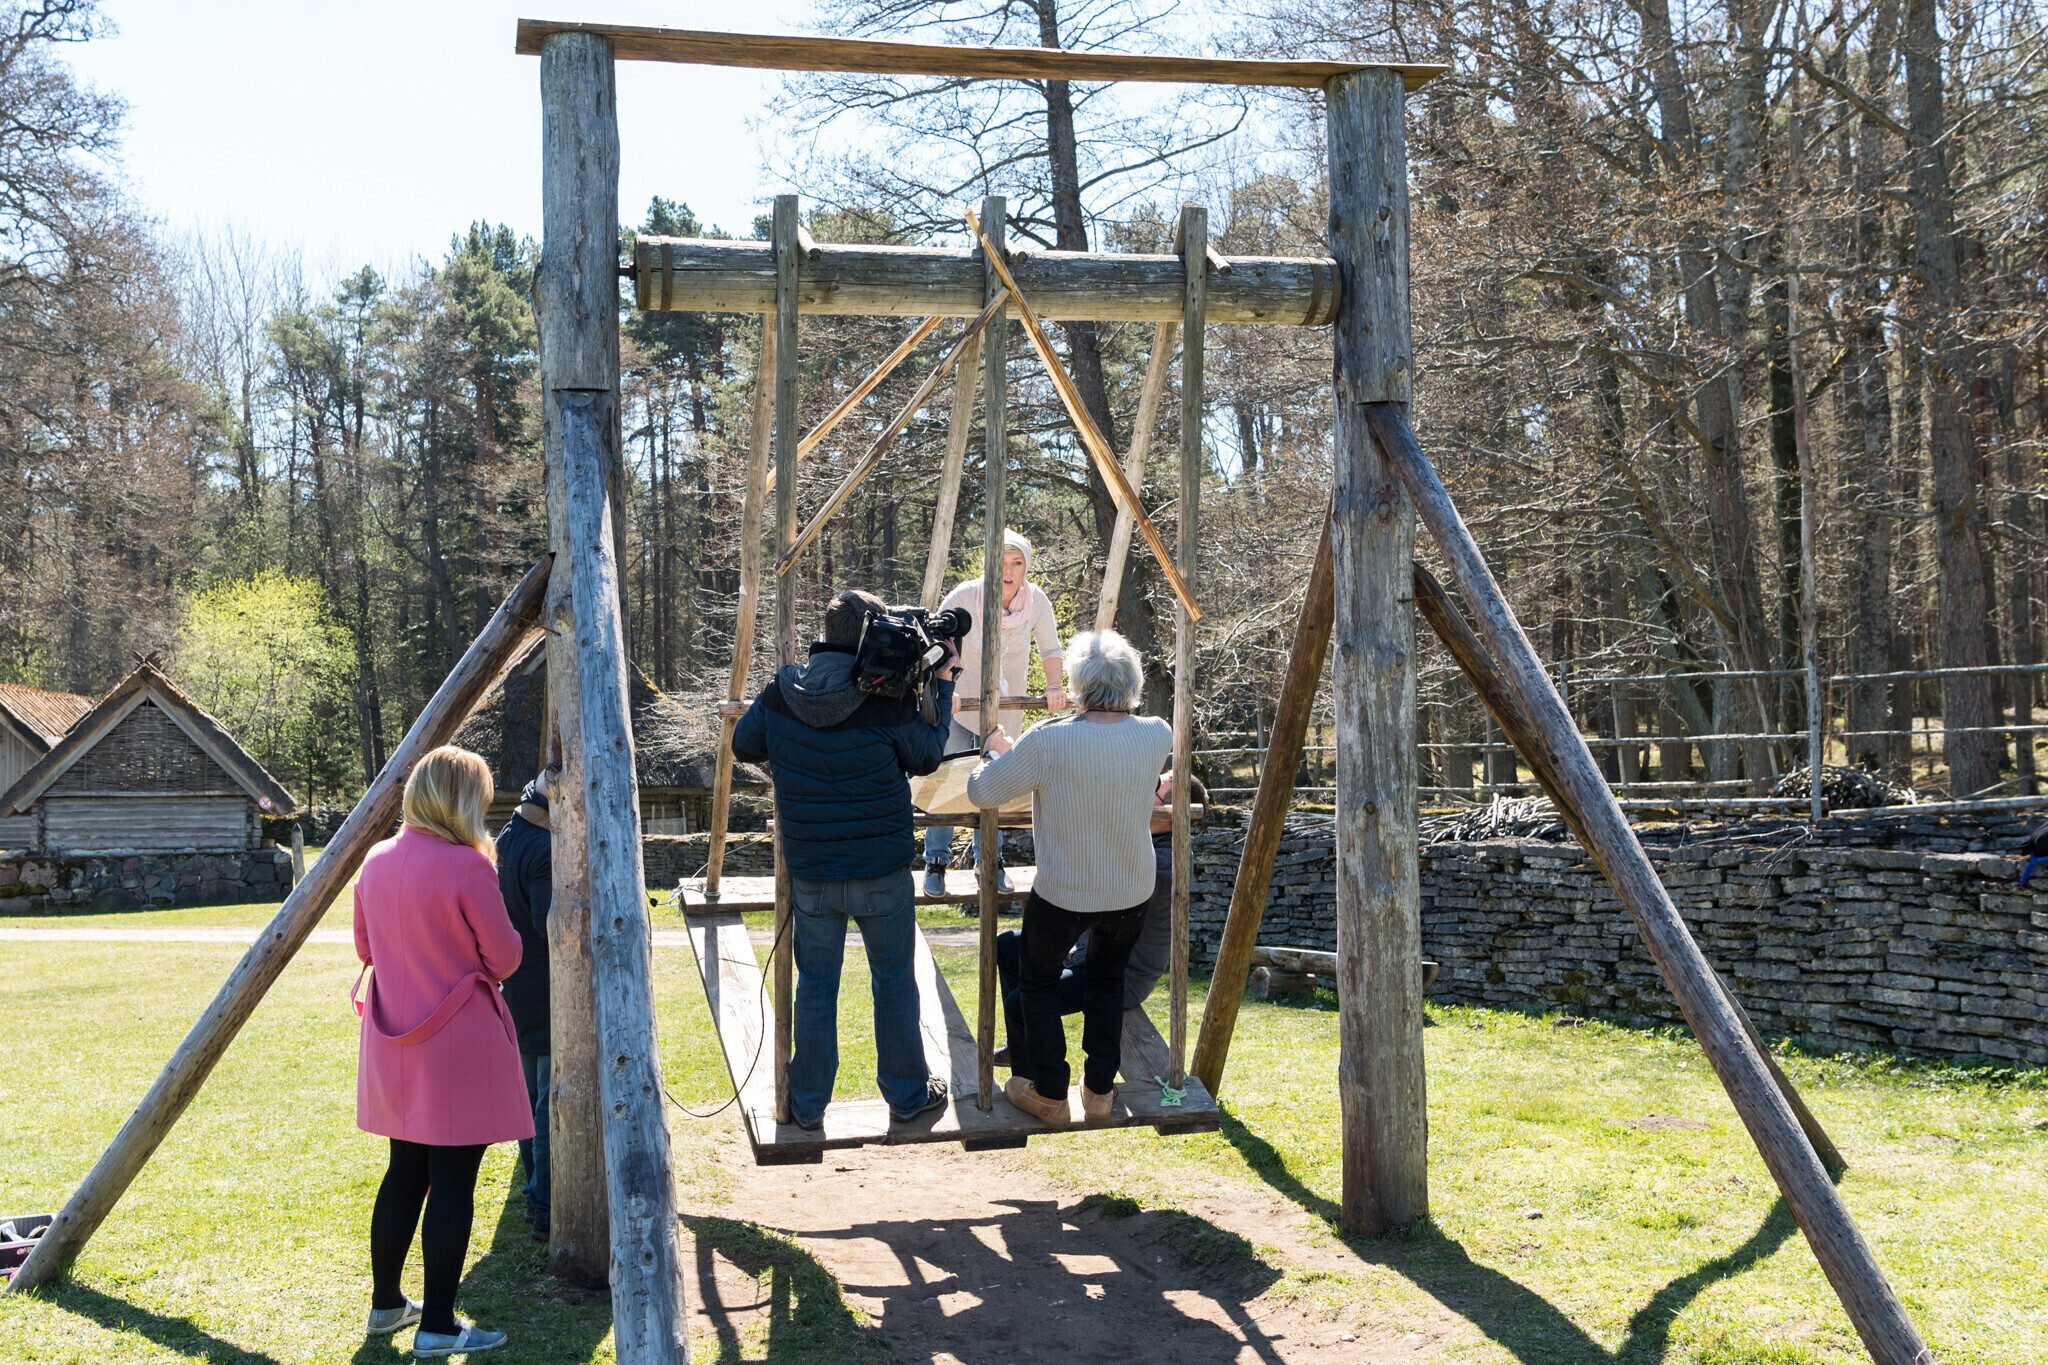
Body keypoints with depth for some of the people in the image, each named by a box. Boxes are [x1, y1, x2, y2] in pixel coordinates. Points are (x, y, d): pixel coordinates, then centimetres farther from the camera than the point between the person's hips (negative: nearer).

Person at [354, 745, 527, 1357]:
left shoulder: (376, 861, 3)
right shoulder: (467, 867, -17)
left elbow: (365, 947, 14)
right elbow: (505, 957, -10)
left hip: (393, 1047, 7)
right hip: (459, 1043, -7)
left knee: (405, 1172, 17)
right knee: (452, 1181, 0)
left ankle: (385, 1304, 27)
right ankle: (438, 1326, 4)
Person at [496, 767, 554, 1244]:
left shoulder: (503, 842, 11)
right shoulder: (546, 848, -20)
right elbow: (548, 919, -30)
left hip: (513, 990, 10)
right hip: (549, 993, -10)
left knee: (530, 1096, 18)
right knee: (554, 1101, -6)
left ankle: (536, 1194, 27)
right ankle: (548, 1211, -4)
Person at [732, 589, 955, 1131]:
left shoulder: (781, 694, -7)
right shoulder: (887, 700, -17)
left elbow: (743, 746, 8)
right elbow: (925, 758, -1)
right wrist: (942, 689, 7)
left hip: (810, 874, 2)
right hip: (882, 872, -2)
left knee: (815, 984, 14)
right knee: (894, 982, 14)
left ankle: (808, 1103, 22)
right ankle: (907, 1093, 26)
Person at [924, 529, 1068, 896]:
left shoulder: (1036, 601, -16)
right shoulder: (964, 597, -24)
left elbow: (1051, 649, -4)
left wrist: (1055, 687, -21)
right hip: (958, 701, -2)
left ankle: (990, 858, 27)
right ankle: (936, 861, 13)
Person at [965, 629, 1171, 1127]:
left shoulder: (1048, 742, -28)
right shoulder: (1156, 737, -15)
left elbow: (982, 791, -16)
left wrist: (997, 751, 5)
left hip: (1062, 895, -3)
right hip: (1132, 894, 3)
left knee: (1038, 979, 22)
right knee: (1106, 979, 27)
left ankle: (1048, 1094, 28)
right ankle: (1099, 1089, 34)